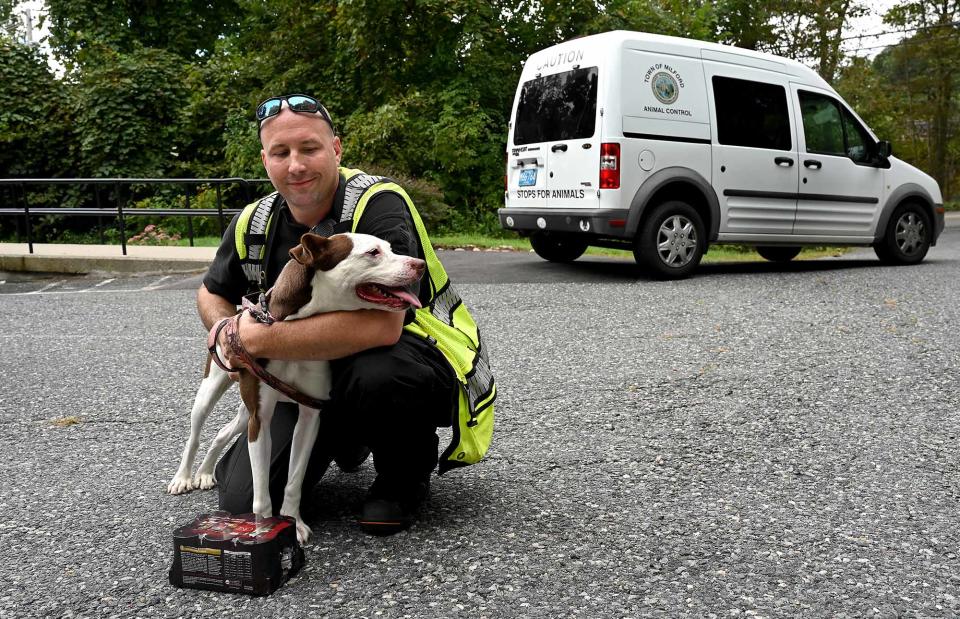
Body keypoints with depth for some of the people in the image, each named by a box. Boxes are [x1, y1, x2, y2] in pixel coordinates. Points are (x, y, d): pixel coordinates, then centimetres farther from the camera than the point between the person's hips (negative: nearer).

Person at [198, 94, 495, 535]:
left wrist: (259, 339, -28)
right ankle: (346, 441, 24)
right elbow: (212, 293, 17)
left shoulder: (379, 204, -23)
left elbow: (381, 324, -37)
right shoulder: (254, 224, -3)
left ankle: (406, 475, -5)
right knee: (244, 500, -7)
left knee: (374, 372, -40)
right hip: (309, 378, 6)